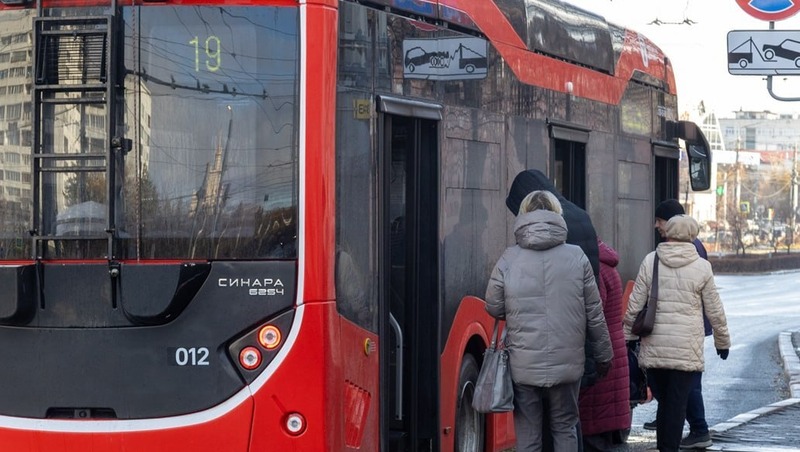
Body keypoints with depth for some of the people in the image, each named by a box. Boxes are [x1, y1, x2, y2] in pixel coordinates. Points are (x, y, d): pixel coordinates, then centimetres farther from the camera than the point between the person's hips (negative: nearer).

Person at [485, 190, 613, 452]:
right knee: (565, 430, 15)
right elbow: (594, 313, 2)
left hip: (523, 367, -1)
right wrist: (603, 355, 15)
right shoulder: (577, 258, -3)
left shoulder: (509, 259, -5)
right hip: (567, 364, 1)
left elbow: (493, 308, 1)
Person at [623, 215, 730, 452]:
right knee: (678, 403, 1)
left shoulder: (650, 261, 0)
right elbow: (715, 311, 5)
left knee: (664, 400, 13)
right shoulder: (702, 267, -2)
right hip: (687, 349, -2)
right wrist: (723, 341, 18)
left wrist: (626, 336, 12)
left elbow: (634, 305, 1)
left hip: (654, 348, 2)